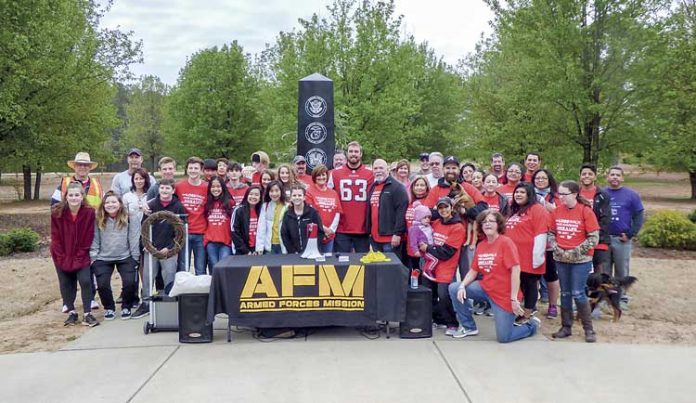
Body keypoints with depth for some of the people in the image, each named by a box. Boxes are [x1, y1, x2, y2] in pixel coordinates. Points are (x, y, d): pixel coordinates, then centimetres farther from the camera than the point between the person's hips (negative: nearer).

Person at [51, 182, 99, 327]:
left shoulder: (89, 212, -14)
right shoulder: (57, 212, -13)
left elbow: (88, 238, -9)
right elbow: (55, 237, -8)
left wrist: (79, 257, -11)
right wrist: (63, 258, -11)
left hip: (81, 255, -1)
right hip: (62, 256, 1)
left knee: (85, 281, -11)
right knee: (65, 283, 5)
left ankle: (87, 314, -2)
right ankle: (72, 312, 20)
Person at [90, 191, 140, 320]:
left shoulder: (130, 219, -3)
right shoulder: (98, 220, 2)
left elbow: (134, 240, -2)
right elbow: (94, 241, 5)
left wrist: (135, 259, -2)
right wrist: (93, 258, 0)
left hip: (125, 257, -1)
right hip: (103, 258, 1)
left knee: (130, 282, -17)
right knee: (102, 284, -15)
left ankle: (126, 306, 13)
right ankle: (109, 308, 15)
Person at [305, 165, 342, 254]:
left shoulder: (333, 193, 10)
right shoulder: (310, 192, -3)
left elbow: (337, 213, 7)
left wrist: (332, 229, -4)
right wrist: (322, 228, -11)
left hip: (330, 235, 4)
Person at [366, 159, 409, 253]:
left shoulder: (397, 187, -8)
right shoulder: (372, 188, 18)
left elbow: (401, 211, -16)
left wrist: (397, 233, -20)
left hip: (390, 238, -8)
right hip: (375, 238, 8)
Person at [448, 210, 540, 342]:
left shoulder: (506, 242, -16)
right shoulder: (480, 245, 4)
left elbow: (515, 269, -19)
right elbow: (473, 271, 7)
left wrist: (514, 299, -22)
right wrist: (462, 286, -11)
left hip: (504, 295, -6)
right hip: (485, 288, 6)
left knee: (503, 337, -5)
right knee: (454, 289, -5)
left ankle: (532, 325, 25)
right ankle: (468, 326, 11)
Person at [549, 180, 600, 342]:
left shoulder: (585, 211, -11)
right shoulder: (557, 211, 3)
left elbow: (594, 238, -12)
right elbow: (551, 233, 9)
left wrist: (575, 252, -15)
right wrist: (556, 249, -7)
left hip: (580, 260, -4)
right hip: (561, 259, 5)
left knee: (578, 293, -5)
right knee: (565, 293, 11)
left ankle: (589, 329, 8)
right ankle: (566, 327, 20)